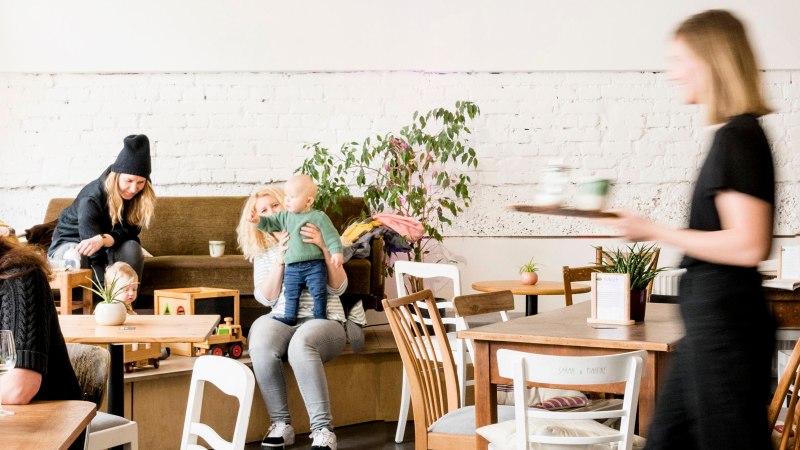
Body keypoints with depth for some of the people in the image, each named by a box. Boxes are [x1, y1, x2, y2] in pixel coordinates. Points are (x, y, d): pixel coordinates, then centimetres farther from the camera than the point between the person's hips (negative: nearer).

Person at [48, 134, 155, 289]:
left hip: (108, 249, 4)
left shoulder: (140, 197, -16)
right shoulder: (90, 200, -31)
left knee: (131, 248, -28)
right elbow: (95, 259, -36)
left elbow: (129, 231, -24)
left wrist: (102, 239, -45)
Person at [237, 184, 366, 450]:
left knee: (301, 344, -39)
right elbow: (266, 298, 4)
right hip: (281, 319, 2)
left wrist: (324, 249, -14)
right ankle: (281, 424, -22)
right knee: (260, 347, -34)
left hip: (323, 319, -2)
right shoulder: (262, 254, 18)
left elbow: (338, 288, -1)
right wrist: (280, 260, -7)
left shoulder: (314, 241, 8)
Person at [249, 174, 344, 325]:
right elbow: (270, 223, 13)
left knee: (318, 291, -6)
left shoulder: (318, 217, -6)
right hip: (292, 266, 5)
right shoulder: (285, 217, 10)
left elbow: (331, 235, -7)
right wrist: (258, 220, -7)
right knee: (290, 293, 8)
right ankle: (289, 317, 19)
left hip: (314, 264, -5)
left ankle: (320, 316, 8)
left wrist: (337, 251, -17)